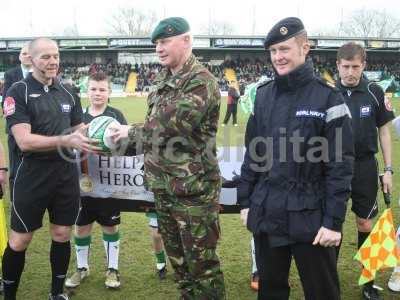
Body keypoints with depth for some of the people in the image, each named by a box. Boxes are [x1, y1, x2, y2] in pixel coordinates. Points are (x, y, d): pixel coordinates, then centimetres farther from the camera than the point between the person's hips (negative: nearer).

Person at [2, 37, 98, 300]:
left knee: (62, 234, 12)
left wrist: (94, 137, -5)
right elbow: (24, 140, -19)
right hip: (34, 174, -4)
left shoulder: (67, 93, 8)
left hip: (67, 173, 5)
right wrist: (66, 141, -28)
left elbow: (79, 131, 16)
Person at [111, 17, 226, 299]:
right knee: (177, 257, 20)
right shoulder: (163, 79, 12)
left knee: (201, 262, 2)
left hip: (193, 188, -9)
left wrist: (131, 132, -10)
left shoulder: (201, 81, -16)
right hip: (164, 187, 9)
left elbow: (170, 127, -24)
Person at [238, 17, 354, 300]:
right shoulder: (264, 95, 6)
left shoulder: (327, 97, -9)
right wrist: (245, 201, 10)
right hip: (266, 214, 5)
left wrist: (334, 221, -13)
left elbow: (340, 165, -11)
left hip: (310, 218, -4)